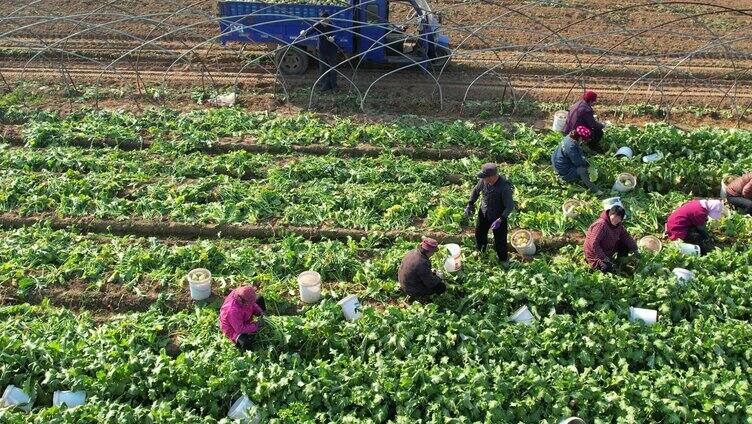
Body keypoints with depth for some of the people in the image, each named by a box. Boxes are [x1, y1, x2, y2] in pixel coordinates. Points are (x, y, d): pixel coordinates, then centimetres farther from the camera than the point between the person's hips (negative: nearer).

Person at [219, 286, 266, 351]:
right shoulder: (233, 311, -45)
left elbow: (253, 304, -1)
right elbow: (240, 329, -35)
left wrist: (260, 311, -16)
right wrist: (255, 326, -29)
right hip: (233, 328, -8)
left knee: (261, 300, 7)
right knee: (246, 344, -36)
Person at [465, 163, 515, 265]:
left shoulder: (504, 187, -34)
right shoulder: (484, 180, -17)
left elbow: (510, 206, -25)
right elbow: (476, 190, 5)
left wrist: (500, 220, -32)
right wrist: (469, 204, 0)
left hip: (499, 216, -6)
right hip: (484, 213, 6)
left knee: (500, 240, 7)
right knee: (479, 233, 24)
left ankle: (504, 260, 33)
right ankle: (481, 251, 53)